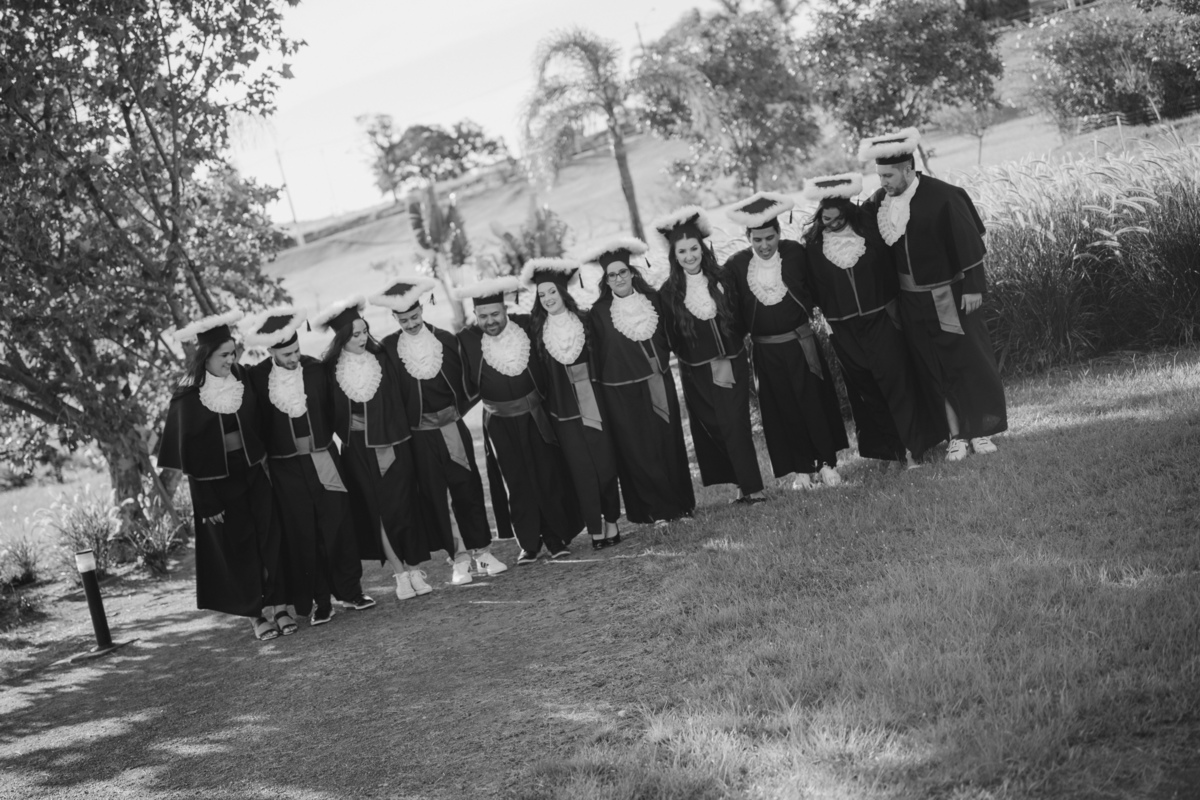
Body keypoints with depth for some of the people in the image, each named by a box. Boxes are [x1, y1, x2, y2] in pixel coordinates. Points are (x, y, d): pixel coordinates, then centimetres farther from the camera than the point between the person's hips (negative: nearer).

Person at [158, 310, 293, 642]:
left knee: (269, 535, 0)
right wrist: (207, 503, -11)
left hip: (253, 470, 4)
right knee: (236, 545, 4)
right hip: (217, 480, -4)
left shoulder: (242, 378, -1)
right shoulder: (188, 398, -13)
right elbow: (189, 453, -10)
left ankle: (277, 603, 8)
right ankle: (256, 613, 13)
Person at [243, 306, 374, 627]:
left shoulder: (316, 369, -2)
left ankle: (350, 590, 16)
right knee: (302, 533, 3)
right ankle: (318, 600, 11)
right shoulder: (257, 377, -6)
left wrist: (325, 438, 3)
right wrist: (264, 454, -1)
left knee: (338, 524, 2)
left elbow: (332, 408, 7)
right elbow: (255, 421, 1)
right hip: (286, 466, -1)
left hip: (323, 458, 1)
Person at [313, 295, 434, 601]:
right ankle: (400, 572, 7)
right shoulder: (331, 370, -3)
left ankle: (413, 567, 5)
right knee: (377, 509, 3)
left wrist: (388, 443, -11)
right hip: (358, 448, 0)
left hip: (391, 443, 0)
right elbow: (331, 414, 2)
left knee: (401, 504, -1)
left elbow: (394, 402, -6)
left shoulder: (381, 360, -3)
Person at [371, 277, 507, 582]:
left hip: (452, 427, 0)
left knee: (468, 488, 4)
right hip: (419, 435, 0)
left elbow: (464, 379, 7)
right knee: (433, 494, 2)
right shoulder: (389, 348, -2)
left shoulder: (445, 340, 0)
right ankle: (458, 557, 11)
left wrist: (460, 408, 4)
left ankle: (481, 550, 14)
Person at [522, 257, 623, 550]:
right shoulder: (537, 328, 2)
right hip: (563, 409, 0)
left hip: (592, 402, 0)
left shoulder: (584, 321, 0)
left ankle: (611, 521, 15)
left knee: (605, 463, -1)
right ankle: (595, 529, 7)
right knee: (581, 469, 0)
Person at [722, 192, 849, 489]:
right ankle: (803, 468, 17)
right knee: (784, 409, 7)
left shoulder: (795, 252, -7)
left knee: (815, 402, 4)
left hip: (801, 343, -1)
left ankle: (827, 462, 16)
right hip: (766, 350, 1)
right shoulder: (736, 265, -6)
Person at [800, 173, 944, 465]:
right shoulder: (813, 244, -4)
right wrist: (828, 315, -1)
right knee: (864, 387, 9)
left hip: (880, 320, -1)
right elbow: (814, 288, 1)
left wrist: (892, 306, -1)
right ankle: (890, 446, 20)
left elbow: (889, 269, 1)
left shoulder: (869, 230, -6)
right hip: (845, 330, 2)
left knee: (896, 382, -4)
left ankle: (911, 446, 2)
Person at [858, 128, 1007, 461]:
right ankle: (956, 436, 17)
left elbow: (968, 243, -14)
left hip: (950, 296, -4)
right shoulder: (879, 201, -3)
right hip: (913, 302, 5)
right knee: (936, 369, 9)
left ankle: (981, 431, 17)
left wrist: (973, 286, -14)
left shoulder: (942, 196, -17)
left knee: (970, 360, 5)